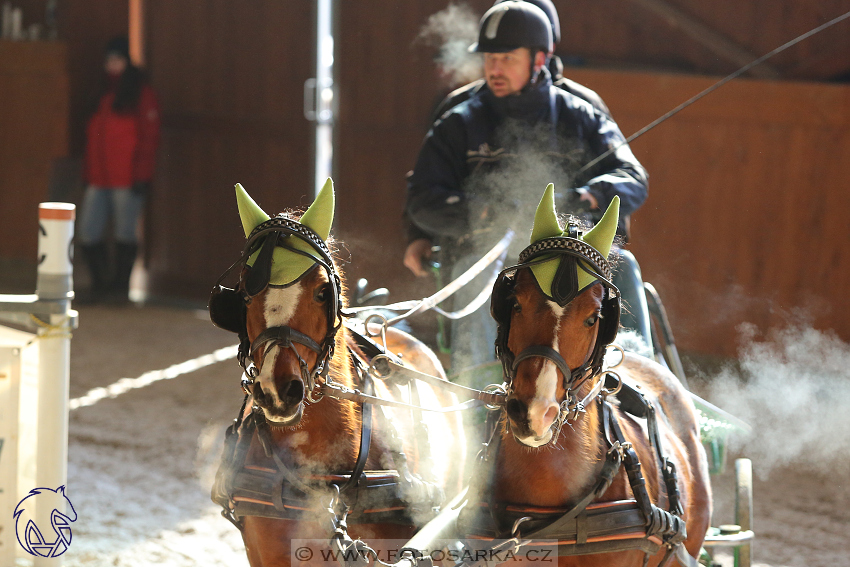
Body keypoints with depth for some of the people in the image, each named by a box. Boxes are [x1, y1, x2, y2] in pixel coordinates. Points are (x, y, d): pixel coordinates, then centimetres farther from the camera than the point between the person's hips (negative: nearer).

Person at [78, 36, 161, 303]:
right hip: (99, 179, 6)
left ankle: (120, 285, 6)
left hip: (127, 180, -6)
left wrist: (142, 175, -12)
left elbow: (149, 136, -7)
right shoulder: (101, 94, 16)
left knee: (125, 233, -2)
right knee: (88, 233, 2)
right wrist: (88, 175, 14)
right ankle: (100, 283, 14)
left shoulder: (141, 94, -2)